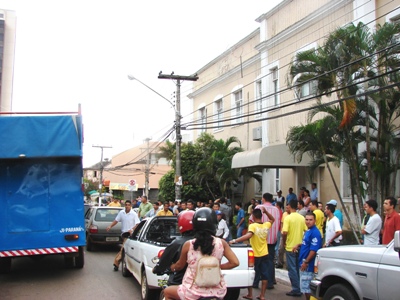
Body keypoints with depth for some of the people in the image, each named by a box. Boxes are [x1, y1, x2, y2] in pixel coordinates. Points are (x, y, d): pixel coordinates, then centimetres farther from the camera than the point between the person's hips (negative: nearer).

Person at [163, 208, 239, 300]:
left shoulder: (188, 245, -10)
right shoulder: (221, 243, -7)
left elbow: (180, 265, 4)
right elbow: (235, 262, -8)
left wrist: (172, 267, 26)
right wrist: (218, 266, 8)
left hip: (193, 292, -2)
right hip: (217, 292, 2)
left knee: (167, 292, 26)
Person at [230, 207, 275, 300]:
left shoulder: (252, 226, -18)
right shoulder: (266, 225, -1)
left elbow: (248, 235, -36)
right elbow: (272, 219, 20)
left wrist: (234, 241, -36)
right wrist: (265, 211, 8)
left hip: (255, 255, -4)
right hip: (264, 254, 4)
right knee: (264, 275, 9)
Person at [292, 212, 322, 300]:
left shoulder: (315, 232, -18)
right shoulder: (308, 231, 12)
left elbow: (313, 250, -23)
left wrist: (306, 262, -22)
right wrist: (299, 245, 10)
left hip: (308, 265, -10)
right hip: (303, 264, 10)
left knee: (305, 286, -3)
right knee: (304, 286, 16)